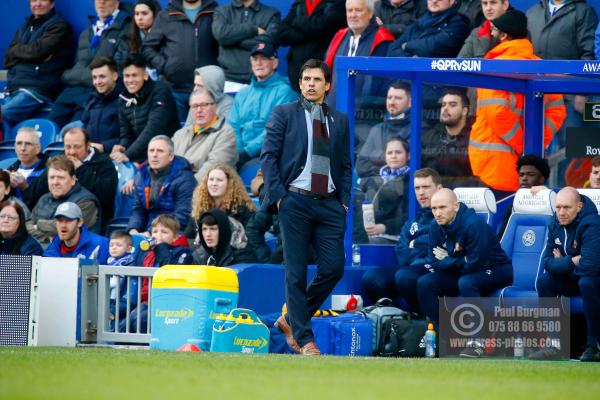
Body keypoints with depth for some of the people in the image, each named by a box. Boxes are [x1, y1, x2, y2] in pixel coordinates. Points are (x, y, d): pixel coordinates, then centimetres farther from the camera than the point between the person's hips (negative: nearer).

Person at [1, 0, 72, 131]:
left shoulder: (58, 26, 4)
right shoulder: (25, 27, 24)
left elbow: (36, 51, -10)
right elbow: (8, 59, 14)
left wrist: (18, 50, 6)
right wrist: (27, 51, -2)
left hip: (38, 90, -7)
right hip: (13, 89, 7)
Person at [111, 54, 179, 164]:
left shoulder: (160, 92, -11)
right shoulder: (124, 99, 9)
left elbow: (153, 130, -22)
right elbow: (126, 134, 13)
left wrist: (128, 155, -29)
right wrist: (122, 146, -11)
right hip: (142, 156, 6)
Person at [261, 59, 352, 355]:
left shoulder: (339, 121, 16)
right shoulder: (284, 114, 6)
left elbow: (346, 165, 16)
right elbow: (268, 156, 1)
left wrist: (345, 201, 5)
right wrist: (278, 196, -8)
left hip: (329, 204, 3)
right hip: (295, 201, -3)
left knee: (334, 268, -6)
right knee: (296, 273, -3)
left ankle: (291, 320, 14)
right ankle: (303, 338, 3)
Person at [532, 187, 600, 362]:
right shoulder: (554, 223, -3)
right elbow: (548, 262, -3)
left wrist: (562, 263, -17)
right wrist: (571, 262, -21)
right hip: (573, 279, 7)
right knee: (544, 281, -14)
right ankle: (554, 344, -12)